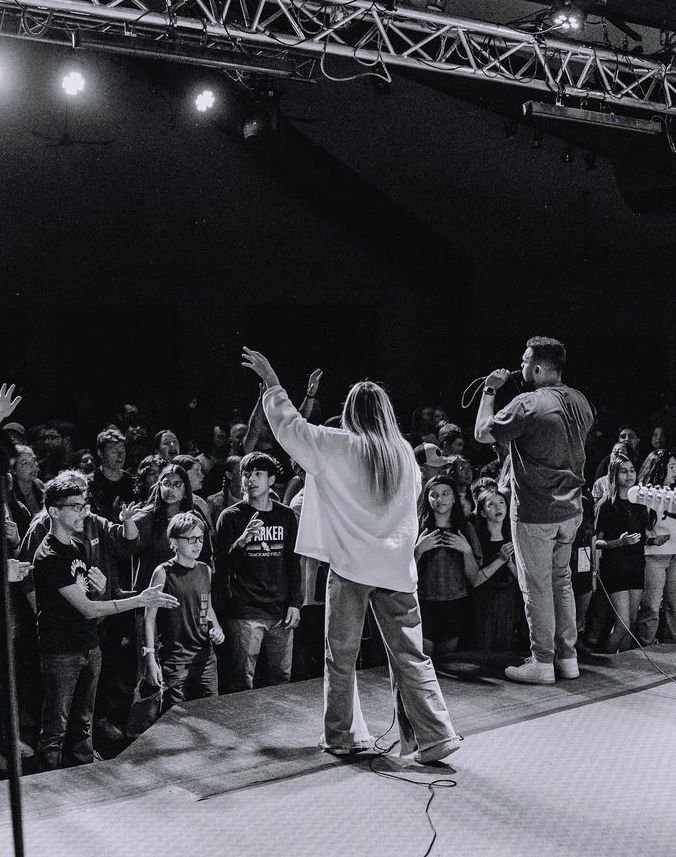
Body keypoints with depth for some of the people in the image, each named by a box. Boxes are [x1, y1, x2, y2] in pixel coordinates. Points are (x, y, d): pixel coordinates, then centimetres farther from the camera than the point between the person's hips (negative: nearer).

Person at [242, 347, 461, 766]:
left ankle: (343, 736, 21)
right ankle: (435, 736, 5)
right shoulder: (405, 454, 2)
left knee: (341, 657, 12)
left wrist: (271, 381, 11)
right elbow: (412, 504, 11)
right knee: (411, 656, 7)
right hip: (398, 568, 3)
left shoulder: (338, 447, -8)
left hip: (351, 566, -3)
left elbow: (289, 424, 1)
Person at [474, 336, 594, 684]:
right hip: (570, 508, 7)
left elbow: (482, 434, -12)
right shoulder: (580, 401, 5)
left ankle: (542, 663, 10)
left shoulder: (528, 404, -20)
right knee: (561, 581, 18)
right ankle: (568, 657, 24)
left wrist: (490, 390, -2)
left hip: (535, 514, -7)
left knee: (537, 587, 2)